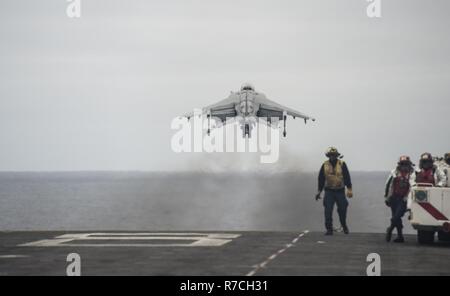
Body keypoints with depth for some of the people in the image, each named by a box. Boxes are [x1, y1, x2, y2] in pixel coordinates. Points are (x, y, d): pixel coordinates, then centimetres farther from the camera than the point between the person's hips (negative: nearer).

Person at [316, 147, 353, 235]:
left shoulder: (342, 164, -2)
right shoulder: (325, 165, 2)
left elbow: (347, 177, -4)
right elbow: (321, 179, 9)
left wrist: (349, 189, -12)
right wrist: (319, 191, 7)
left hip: (340, 191, -1)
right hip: (329, 191, 1)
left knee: (342, 210, 4)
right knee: (328, 211, -8)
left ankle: (344, 226, 29)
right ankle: (329, 229, -1)